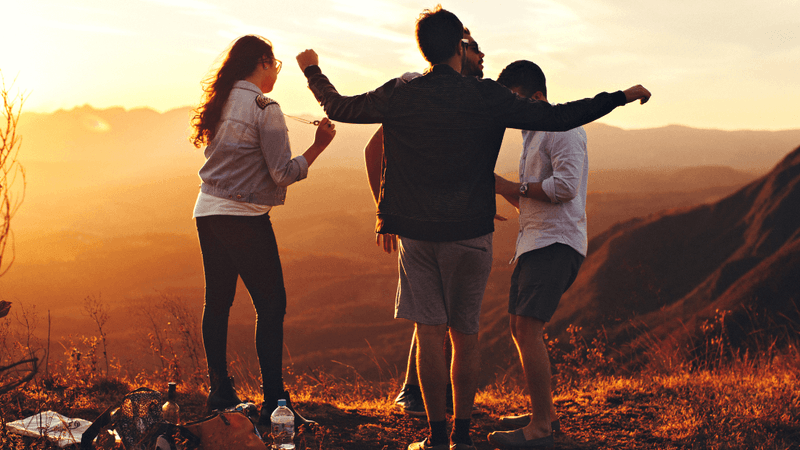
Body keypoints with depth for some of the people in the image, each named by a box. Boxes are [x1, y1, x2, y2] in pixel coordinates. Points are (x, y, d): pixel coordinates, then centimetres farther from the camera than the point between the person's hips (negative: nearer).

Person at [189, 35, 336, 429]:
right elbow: (284, 173, -14)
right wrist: (319, 145, -6)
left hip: (208, 212, 8)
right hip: (244, 216, -8)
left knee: (217, 303, 13)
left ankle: (219, 394, 20)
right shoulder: (264, 108, -11)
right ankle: (274, 403, -5)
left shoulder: (220, 103, 11)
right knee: (270, 306, -3)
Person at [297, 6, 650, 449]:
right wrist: (622, 97, 1)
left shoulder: (399, 95, -2)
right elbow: (557, 117, -9)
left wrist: (312, 71, 31)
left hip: (415, 231, 1)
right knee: (465, 334, 9)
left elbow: (339, 107, 12)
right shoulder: (487, 97, -8)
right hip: (469, 232, -1)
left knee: (429, 331, 4)